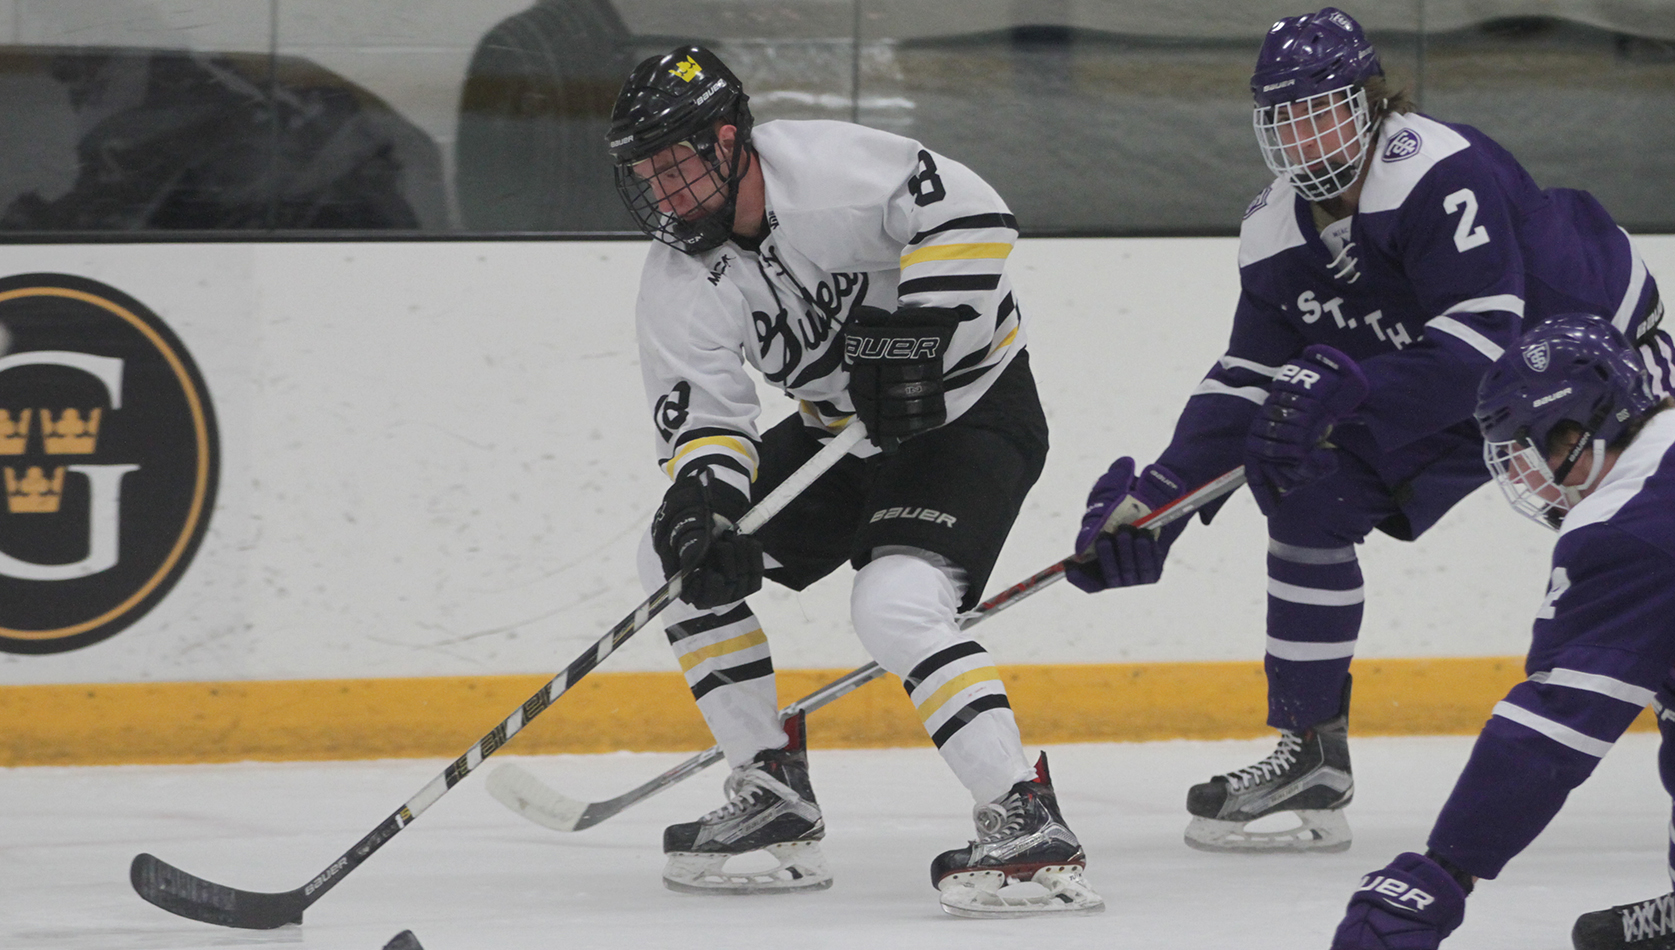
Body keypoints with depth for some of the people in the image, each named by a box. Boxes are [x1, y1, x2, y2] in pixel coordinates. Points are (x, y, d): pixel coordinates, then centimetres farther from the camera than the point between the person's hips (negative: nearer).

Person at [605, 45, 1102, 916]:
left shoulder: (824, 166, -25)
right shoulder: (678, 284, -6)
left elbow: (970, 216, -28)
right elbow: (701, 412, -11)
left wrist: (915, 336, -33)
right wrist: (702, 502, -31)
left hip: (968, 412, -8)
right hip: (842, 431, 8)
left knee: (896, 605, -28)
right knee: (678, 559, 6)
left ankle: (1029, 823, -29)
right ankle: (775, 796, 11)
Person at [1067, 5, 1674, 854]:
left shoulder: (1437, 173, -30)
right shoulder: (1274, 233, -4)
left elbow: (1483, 334, -37)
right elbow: (1248, 380, 0)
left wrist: (1347, 385, -46)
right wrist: (1157, 494, -10)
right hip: (1453, 401, 7)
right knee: (1311, 494, -3)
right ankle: (1311, 756, 5)